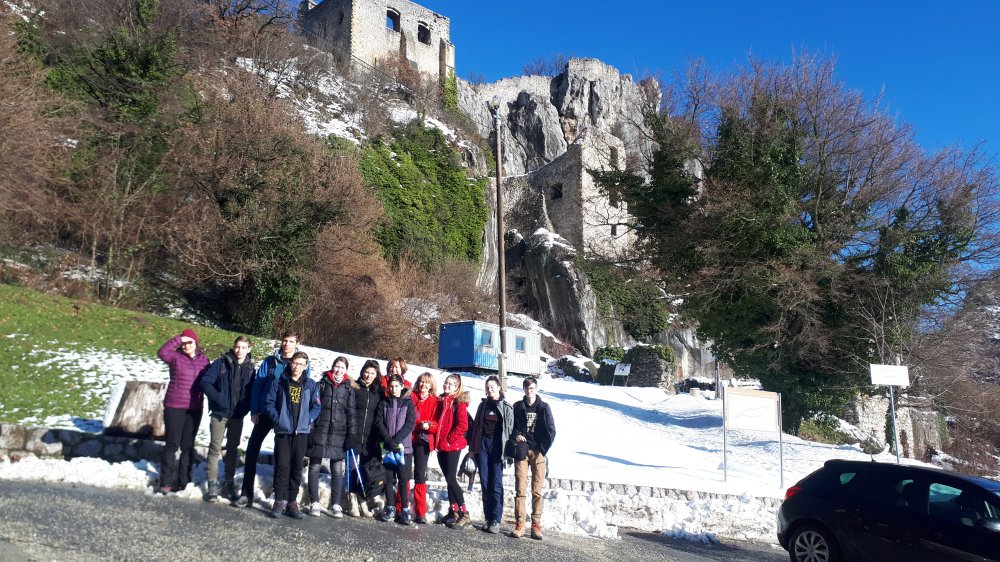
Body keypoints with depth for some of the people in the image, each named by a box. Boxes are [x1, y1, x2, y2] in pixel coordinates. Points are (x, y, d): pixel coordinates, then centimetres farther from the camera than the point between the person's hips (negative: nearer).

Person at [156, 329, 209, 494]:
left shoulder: (203, 360, 6)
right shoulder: (176, 357, -4)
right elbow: (162, 352, -25)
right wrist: (178, 339, -26)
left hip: (194, 408, 3)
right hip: (174, 407, -3)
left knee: (188, 445, 9)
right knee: (173, 443, -2)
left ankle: (182, 481, 16)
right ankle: (167, 481, 4)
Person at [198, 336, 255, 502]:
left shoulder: (250, 368, 3)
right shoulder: (222, 363, -5)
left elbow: (252, 391, 6)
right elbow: (205, 381, -9)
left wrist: (246, 408, -8)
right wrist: (217, 398, -19)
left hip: (238, 415, 3)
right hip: (219, 413, -3)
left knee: (233, 449, 11)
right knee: (215, 448, 0)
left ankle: (229, 483, 20)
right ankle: (213, 484, 5)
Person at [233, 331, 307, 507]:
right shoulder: (270, 361, 2)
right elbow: (257, 386, 1)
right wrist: (254, 411, -7)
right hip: (266, 414, 2)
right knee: (252, 451, 0)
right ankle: (247, 494, 8)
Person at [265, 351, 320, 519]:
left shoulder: (310, 385, 4)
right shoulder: (279, 382, 2)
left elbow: (316, 406, 6)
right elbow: (269, 403, 2)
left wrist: (308, 419, -8)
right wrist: (277, 418, -8)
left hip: (301, 431, 1)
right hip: (283, 431, -1)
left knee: (297, 467, 5)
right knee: (282, 466, -3)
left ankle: (292, 501, 12)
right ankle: (279, 500, 5)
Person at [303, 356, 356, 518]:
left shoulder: (348, 388, 7)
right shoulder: (322, 383, 3)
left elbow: (351, 413, 8)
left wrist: (351, 435, 2)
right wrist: (309, 425, -4)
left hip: (338, 434, 1)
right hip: (319, 431, -1)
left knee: (337, 470, 3)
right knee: (315, 467, 4)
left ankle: (336, 505, 9)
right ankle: (314, 503, 13)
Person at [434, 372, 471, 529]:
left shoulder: (459, 402, -8)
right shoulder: (441, 401, 12)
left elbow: (462, 425, -16)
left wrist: (449, 439, -13)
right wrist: (438, 440, 10)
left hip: (453, 446, -7)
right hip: (441, 446, 7)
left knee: (451, 479, -10)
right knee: (449, 479, 11)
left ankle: (464, 514, -5)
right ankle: (453, 511, 18)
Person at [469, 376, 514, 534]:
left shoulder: (506, 407, 3)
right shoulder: (483, 404, 14)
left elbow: (510, 429, 0)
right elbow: (476, 425, 15)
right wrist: (472, 447, 10)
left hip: (498, 445, -4)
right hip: (482, 444, 4)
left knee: (496, 484, -7)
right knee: (485, 483, 2)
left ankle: (496, 520, -5)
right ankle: (488, 519, 7)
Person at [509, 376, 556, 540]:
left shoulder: (544, 408, 4)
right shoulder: (518, 406, 7)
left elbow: (551, 431, 2)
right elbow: (510, 425, 11)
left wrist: (543, 448, -8)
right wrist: (516, 435, -10)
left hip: (538, 452, 0)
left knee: (537, 491, 1)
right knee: (520, 489, -4)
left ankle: (536, 524, 5)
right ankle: (519, 523, 0)